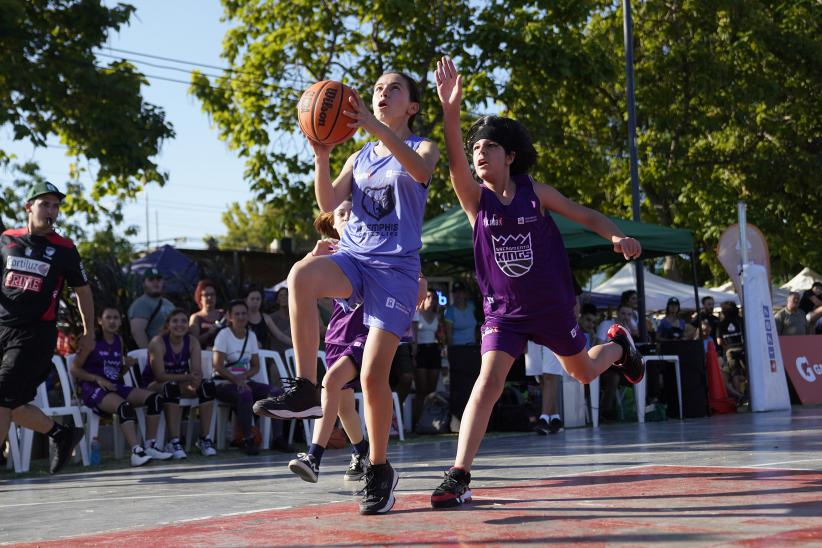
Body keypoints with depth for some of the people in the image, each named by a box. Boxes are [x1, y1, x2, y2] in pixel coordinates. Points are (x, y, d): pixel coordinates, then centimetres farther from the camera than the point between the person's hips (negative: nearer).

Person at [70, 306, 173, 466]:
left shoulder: (118, 341, 16)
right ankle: (136, 451, -42)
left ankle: (150, 446, -10)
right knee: (125, 406, -36)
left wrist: (127, 365, 3)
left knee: (155, 398, -11)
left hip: (116, 388, 7)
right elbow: (74, 369, -5)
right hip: (94, 389, -7)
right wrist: (98, 379, -16)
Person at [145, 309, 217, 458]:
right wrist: (187, 377, -35)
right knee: (172, 387, -38)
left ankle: (205, 439, -17)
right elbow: (160, 375, -23)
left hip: (181, 384, 5)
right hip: (153, 385, -5)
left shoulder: (192, 342, -1)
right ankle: (173, 442, -36)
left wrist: (195, 379, -36)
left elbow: (197, 371, -10)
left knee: (207, 385, -21)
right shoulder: (158, 342, -16)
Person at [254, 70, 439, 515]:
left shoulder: (422, 148, 6)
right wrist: (321, 158, -12)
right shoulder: (359, 158, 20)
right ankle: (306, 390, -29)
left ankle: (379, 470, 8)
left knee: (374, 374, -10)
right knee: (301, 275, -33)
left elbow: (422, 170, -20)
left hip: (396, 268, -4)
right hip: (352, 259, 4)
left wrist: (375, 126, -31)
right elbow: (328, 203, 5)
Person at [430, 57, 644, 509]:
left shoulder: (535, 193, -8)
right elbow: (454, 161, -30)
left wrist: (617, 237, -20)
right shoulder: (475, 198, -11)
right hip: (503, 309, -1)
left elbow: (585, 216, 0)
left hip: (551, 305, 1)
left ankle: (618, 344, 58)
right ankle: (458, 477, -23)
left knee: (583, 372, 21)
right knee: (488, 380, -21)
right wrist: (451, 110, -46)